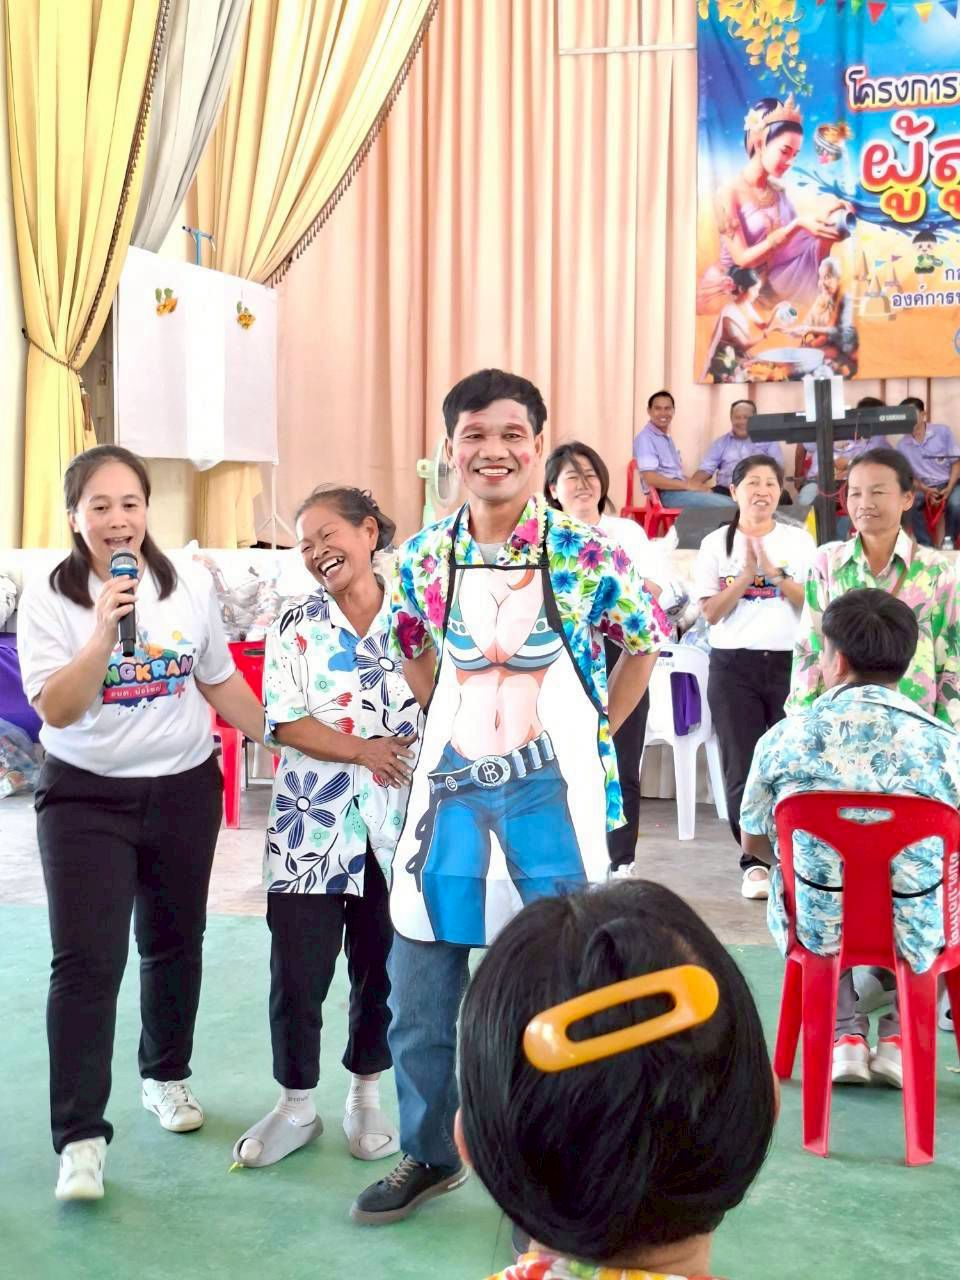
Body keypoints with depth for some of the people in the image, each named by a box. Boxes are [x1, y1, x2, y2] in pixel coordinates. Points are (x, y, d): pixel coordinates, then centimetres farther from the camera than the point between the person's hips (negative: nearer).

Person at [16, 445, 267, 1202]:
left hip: (185, 791, 3)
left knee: (175, 943, 14)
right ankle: (81, 1137, -3)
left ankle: (167, 1076, 37)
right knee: (86, 961, -9)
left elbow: (222, 684, 11)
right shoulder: (48, 599, -9)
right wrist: (103, 633, -29)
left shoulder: (191, 591, 1)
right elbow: (56, 709, -18)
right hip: (86, 798, -3)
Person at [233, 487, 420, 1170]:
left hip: (395, 822, 1)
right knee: (297, 970, 2)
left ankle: (367, 1096, 28)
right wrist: (364, 751, -15)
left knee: (381, 966, 10)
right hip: (310, 823, 0)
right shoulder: (296, 624, 2)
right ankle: (297, 1104, 19)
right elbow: (285, 723, -5)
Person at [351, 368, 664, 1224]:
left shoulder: (585, 555, -8)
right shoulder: (424, 558, 1)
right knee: (420, 984, 10)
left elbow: (644, 644, 7)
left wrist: (595, 734, 4)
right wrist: (452, 725, 11)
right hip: (449, 786, 3)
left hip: (551, 792, -3)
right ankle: (429, 1155, 31)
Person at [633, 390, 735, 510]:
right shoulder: (645, 438, -8)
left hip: (679, 489, 9)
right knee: (725, 506, -22)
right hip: (667, 494, -9)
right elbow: (651, 478, -19)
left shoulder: (667, 437, 22)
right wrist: (688, 485, -17)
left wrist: (695, 483, 2)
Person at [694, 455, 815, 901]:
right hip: (734, 666, 0)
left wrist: (774, 571, -12)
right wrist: (747, 572, -11)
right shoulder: (716, 544, 4)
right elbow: (711, 613, -1)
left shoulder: (799, 541, 6)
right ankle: (754, 862, 8)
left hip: (791, 663, 0)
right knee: (742, 767, 1)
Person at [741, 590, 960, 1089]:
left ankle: (845, 1034, 22)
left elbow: (754, 842, 6)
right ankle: (898, 1036, 22)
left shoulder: (784, 739, -8)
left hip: (818, 930, 1)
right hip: (915, 936, 0)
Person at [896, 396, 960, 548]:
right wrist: (926, 490, -15)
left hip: (948, 482, -2)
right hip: (924, 487, 2)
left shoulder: (942, 431, -4)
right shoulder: (902, 445, 1)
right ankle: (926, 545, -15)